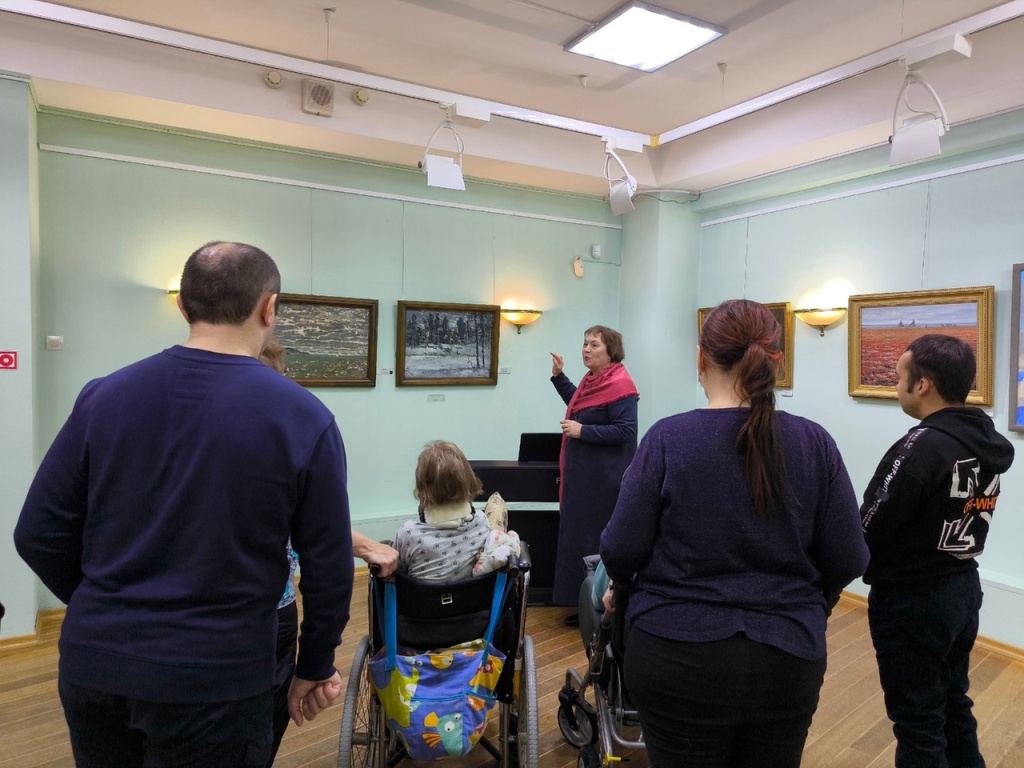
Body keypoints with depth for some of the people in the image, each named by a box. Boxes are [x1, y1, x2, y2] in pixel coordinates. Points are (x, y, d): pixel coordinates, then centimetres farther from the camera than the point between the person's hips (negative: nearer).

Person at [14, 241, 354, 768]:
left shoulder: (103, 396, -4)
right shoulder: (303, 418, -14)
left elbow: (39, 535, 1)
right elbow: (328, 566, -9)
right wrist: (315, 666, 6)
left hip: (92, 665, 4)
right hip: (213, 683, -3)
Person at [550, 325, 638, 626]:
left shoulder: (619, 385, -17)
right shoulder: (591, 380, 10)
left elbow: (625, 432, -22)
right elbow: (578, 406, 28)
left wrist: (582, 431, -20)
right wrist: (558, 376, 20)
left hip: (604, 479, -10)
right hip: (584, 476, 10)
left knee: (599, 541, 0)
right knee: (581, 536, 15)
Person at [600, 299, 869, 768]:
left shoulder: (668, 438, -14)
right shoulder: (815, 443, -6)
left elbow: (622, 550, -10)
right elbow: (848, 561, -2)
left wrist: (623, 587, 12)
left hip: (680, 657, -2)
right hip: (787, 659, 3)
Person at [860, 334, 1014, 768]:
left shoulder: (921, 447, -26)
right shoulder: (990, 442, 2)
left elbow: (868, 531, -20)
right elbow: (946, 515, 7)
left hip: (912, 601, -8)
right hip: (964, 587, 8)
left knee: (918, 721, 9)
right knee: (954, 704, 24)